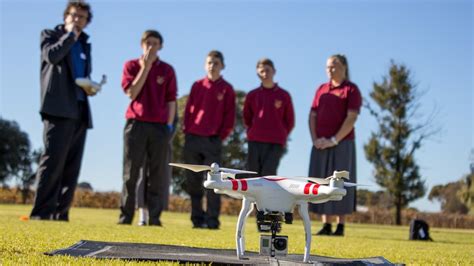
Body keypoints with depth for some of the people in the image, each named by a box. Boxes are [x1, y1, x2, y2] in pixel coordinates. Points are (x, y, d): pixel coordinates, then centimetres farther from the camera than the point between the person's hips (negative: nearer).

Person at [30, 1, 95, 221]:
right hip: (59, 108, -6)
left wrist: (90, 87, 9)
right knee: (53, 160, -17)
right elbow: (52, 56, -11)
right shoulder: (50, 35, 11)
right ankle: (41, 213, -18)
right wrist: (70, 35, 1)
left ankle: (60, 214, 2)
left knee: (72, 166, 1)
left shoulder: (84, 45, 27)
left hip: (80, 110, 7)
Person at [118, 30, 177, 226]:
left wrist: (169, 125, -1)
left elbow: (171, 100, 9)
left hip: (160, 126, 1)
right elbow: (131, 93, -4)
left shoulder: (167, 70, 10)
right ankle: (125, 216, 2)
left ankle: (154, 217, 0)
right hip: (136, 123, -1)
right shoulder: (131, 66, 8)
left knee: (158, 174, -2)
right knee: (130, 173, 0)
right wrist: (145, 67, -6)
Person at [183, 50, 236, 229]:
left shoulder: (227, 89, 4)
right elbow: (188, 110, 11)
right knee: (193, 181, 5)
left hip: (213, 141, -3)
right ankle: (197, 218, 11)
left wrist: (221, 136, -5)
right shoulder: (197, 86, 12)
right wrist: (187, 130, 1)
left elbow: (230, 117, 2)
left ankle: (212, 220, -5)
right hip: (192, 139, 3)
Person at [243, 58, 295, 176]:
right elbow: (246, 118, 21)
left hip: (275, 144, -2)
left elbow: (290, 121, 11)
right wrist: (252, 133, 10)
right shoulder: (252, 95, 10)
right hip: (255, 142, 2)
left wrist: (281, 135, 5)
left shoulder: (284, 95, 6)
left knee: (268, 174, -15)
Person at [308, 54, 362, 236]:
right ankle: (326, 226, 7)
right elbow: (312, 116, 10)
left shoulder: (351, 90, -3)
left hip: (342, 144, -5)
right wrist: (315, 139, -4)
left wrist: (334, 140, -17)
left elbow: (351, 118, -12)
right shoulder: (321, 89, 14)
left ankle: (341, 226, 1)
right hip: (321, 146, 5)